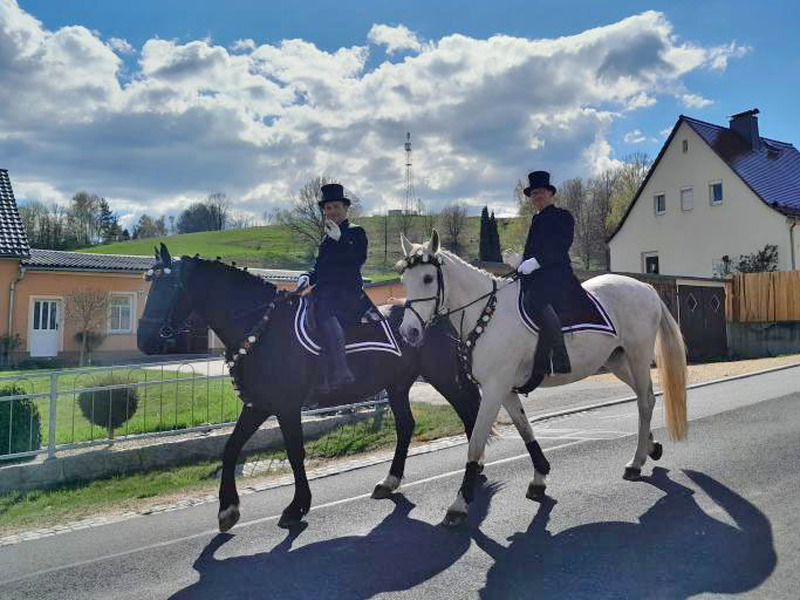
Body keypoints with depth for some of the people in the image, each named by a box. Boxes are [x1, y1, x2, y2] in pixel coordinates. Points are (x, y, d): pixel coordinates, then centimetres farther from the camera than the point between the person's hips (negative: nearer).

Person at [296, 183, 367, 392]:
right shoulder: (327, 237, 27)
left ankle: (340, 374, -38)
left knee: (327, 315, -36)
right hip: (325, 292, 7)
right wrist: (307, 276, 8)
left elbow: (358, 259, -10)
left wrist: (339, 239, -16)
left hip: (348, 292, -7)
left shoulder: (356, 232, 6)